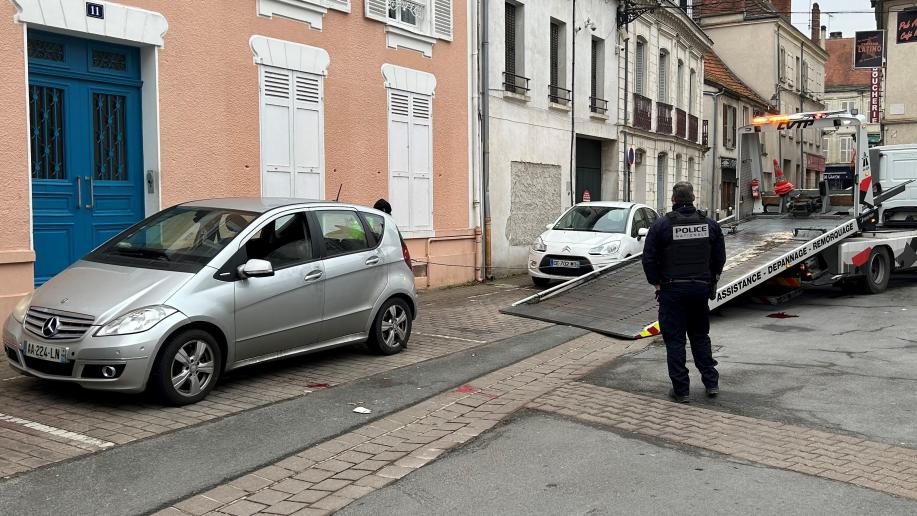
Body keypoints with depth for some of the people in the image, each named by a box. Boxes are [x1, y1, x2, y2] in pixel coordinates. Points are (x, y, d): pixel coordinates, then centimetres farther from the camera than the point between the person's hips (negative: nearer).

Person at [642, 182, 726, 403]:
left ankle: (680, 390, 4)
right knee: (700, 336, 19)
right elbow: (720, 257, 8)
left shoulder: (662, 225, -9)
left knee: (675, 339, 2)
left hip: (672, 290, -4)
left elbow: (649, 259, -9)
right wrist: (711, 280, 18)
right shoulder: (709, 224, 3)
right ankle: (711, 382, 21)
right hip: (701, 288, 4)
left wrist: (657, 284, 0)